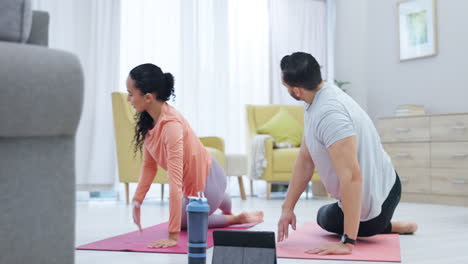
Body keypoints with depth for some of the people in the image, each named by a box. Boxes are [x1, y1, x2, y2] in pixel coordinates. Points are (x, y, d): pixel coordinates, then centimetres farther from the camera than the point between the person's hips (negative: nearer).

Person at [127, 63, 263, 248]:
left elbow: (175, 182, -39)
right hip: (192, 181, 8)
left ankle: (237, 219, 21)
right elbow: (149, 165, -1)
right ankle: (228, 213, 56)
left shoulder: (171, 124, -36)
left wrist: (173, 236, -39)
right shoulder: (148, 119, -10)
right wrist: (137, 200, -8)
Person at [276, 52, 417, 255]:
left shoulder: (328, 114, -34)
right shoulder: (316, 103, -2)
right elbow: (305, 160, 2)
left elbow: (352, 177, -38)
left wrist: (348, 243, -37)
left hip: (371, 204, -10)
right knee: (325, 217, 36)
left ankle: (388, 227, 11)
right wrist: (287, 208, 1)